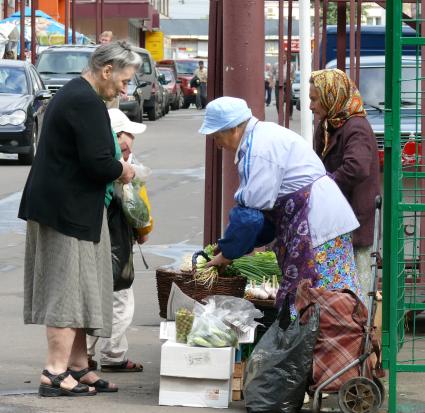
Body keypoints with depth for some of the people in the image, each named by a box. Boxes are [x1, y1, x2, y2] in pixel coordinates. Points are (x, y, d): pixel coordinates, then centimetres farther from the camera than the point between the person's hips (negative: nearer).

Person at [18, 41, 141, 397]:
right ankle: (55, 373, -6)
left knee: (75, 291, 13)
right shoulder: (87, 102, -18)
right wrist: (122, 171, -6)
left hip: (55, 205, 10)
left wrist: (113, 169, 11)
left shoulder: (71, 94, 16)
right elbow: (98, 161, -24)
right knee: (69, 290, -7)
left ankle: (78, 367, 18)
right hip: (69, 212, -10)